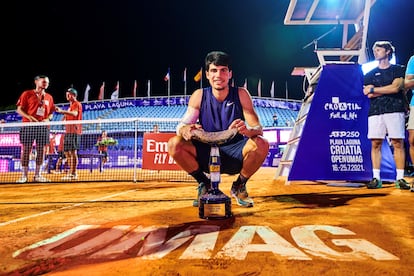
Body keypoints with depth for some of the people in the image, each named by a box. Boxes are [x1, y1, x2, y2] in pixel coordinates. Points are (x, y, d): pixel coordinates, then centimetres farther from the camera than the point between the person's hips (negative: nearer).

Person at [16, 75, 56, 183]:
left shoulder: (49, 97, 15)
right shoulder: (27, 94, 4)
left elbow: (51, 113, 18)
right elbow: (19, 109, 0)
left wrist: (48, 119, -3)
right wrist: (29, 117, -16)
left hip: (43, 127, 4)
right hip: (28, 125, -3)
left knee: (41, 150, 3)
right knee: (26, 150, -2)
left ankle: (37, 175, 12)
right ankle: (24, 175, 6)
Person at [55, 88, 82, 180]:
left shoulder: (77, 104, -4)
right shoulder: (70, 106, 24)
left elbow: (74, 114, -25)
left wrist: (62, 111, -36)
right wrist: (65, 117, 10)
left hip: (74, 132, -9)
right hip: (68, 132, 10)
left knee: (73, 152, -10)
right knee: (67, 152, 10)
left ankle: (74, 173, -8)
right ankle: (71, 172, 17)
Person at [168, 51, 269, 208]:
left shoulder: (241, 94, -7)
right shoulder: (199, 96, -4)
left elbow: (258, 129, -13)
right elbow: (182, 125, -9)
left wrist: (247, 131, -38)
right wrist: (186, 130, -34)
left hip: (234, 155, 0)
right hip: (206, 154, 1)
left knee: (261, 144, -29)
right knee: (174, 144, -23)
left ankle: (239, 186, 2)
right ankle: (204, 184, 3)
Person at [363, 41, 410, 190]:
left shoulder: (398, 69, 12)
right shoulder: (370, 74, 18)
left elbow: (395, 88, -4)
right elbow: (369, 95, 5)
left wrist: (373, 89, 0)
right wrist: (389, 89, -1)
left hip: (395, 110, -2)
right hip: (375, 112, 2)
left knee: (398, 143, -5)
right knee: (375, 144, -3)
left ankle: (400, 178, -2)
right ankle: (376, 178, -1)